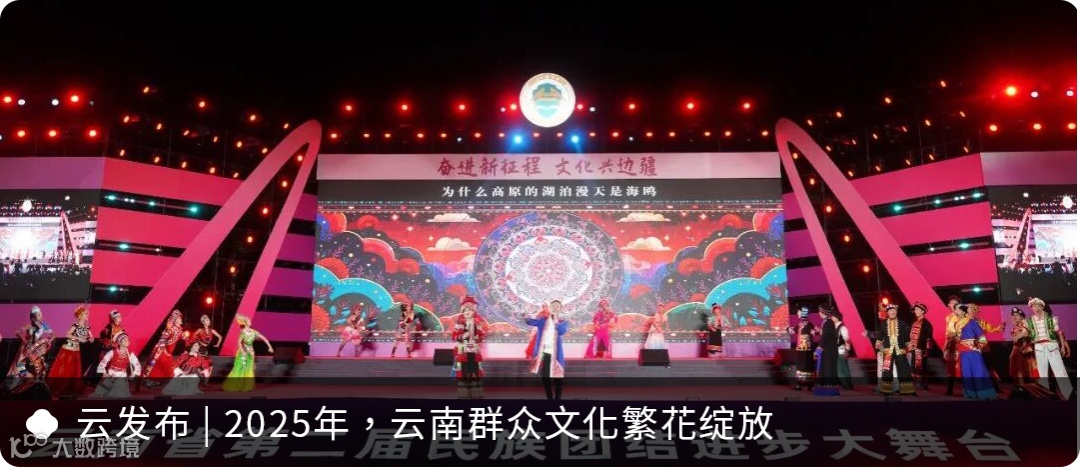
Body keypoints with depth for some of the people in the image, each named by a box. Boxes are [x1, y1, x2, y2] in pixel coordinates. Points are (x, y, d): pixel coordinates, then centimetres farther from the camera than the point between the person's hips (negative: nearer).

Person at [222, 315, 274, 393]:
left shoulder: (253, 332, 1)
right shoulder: (243, 332, -13)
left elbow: (264, 338, 3)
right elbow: (239, 342, -24)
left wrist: (269, 346, -1)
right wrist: (242, 351, -35)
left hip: (250, 352, 5)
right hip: (243, 352, -5)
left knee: (249, 370, 5)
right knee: (239, 370, -2)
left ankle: (246, 386, 13)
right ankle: (231, 386, 9)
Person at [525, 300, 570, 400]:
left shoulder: (563, 323, 6)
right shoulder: (542, 320, 7)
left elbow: (561, 331, -16)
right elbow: (532, 322, -14)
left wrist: (555, 320, -28)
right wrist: (527, 319, -36)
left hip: (554, 355, -1)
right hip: (542, 353, 1)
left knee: (558, 379, -1)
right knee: (544, 378, 9)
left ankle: (558, 399, 13)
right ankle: (550, 399, 23)